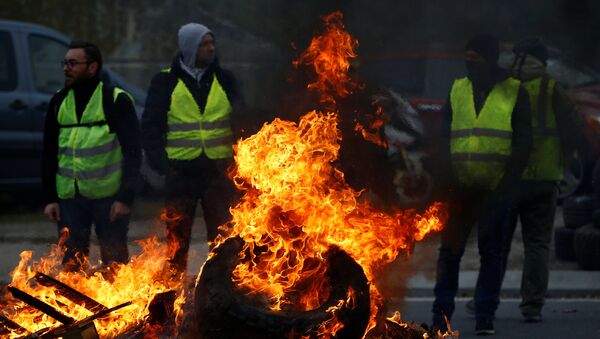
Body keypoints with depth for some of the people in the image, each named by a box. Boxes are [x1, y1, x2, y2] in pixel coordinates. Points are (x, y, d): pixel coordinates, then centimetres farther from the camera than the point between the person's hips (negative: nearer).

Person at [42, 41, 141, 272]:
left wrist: (125, 198, -13)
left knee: (114, 263, 2)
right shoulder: (59, 103, 9)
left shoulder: (116, 101, -5)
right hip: (69, 198, 4)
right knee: (71, 263, 6)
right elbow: (49, 154, 13)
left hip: (108, 197, -4)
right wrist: (50, 198, 6)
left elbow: (132, 152, -7)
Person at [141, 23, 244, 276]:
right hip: (181, 170, -2)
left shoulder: (224, 79, 9)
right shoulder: (166, 82, 2)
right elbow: (150, 126, 2)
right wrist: (160, 163, -7)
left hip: (218, 170, 2)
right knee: (177, 238, 1)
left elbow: (239, 121, 11)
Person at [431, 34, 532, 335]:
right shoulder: (457, 90, 12)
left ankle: (485, 317, 5)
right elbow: (443, 137, 12)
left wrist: (508, 182, -8)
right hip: (460, 187, 2)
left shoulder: (514, 93, 3)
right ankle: (441, 315, 6)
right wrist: (447, 177, -1)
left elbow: (523, 141, 1)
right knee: (450, 250, 1)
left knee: (491, 251, 1)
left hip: (495, 187, -2)